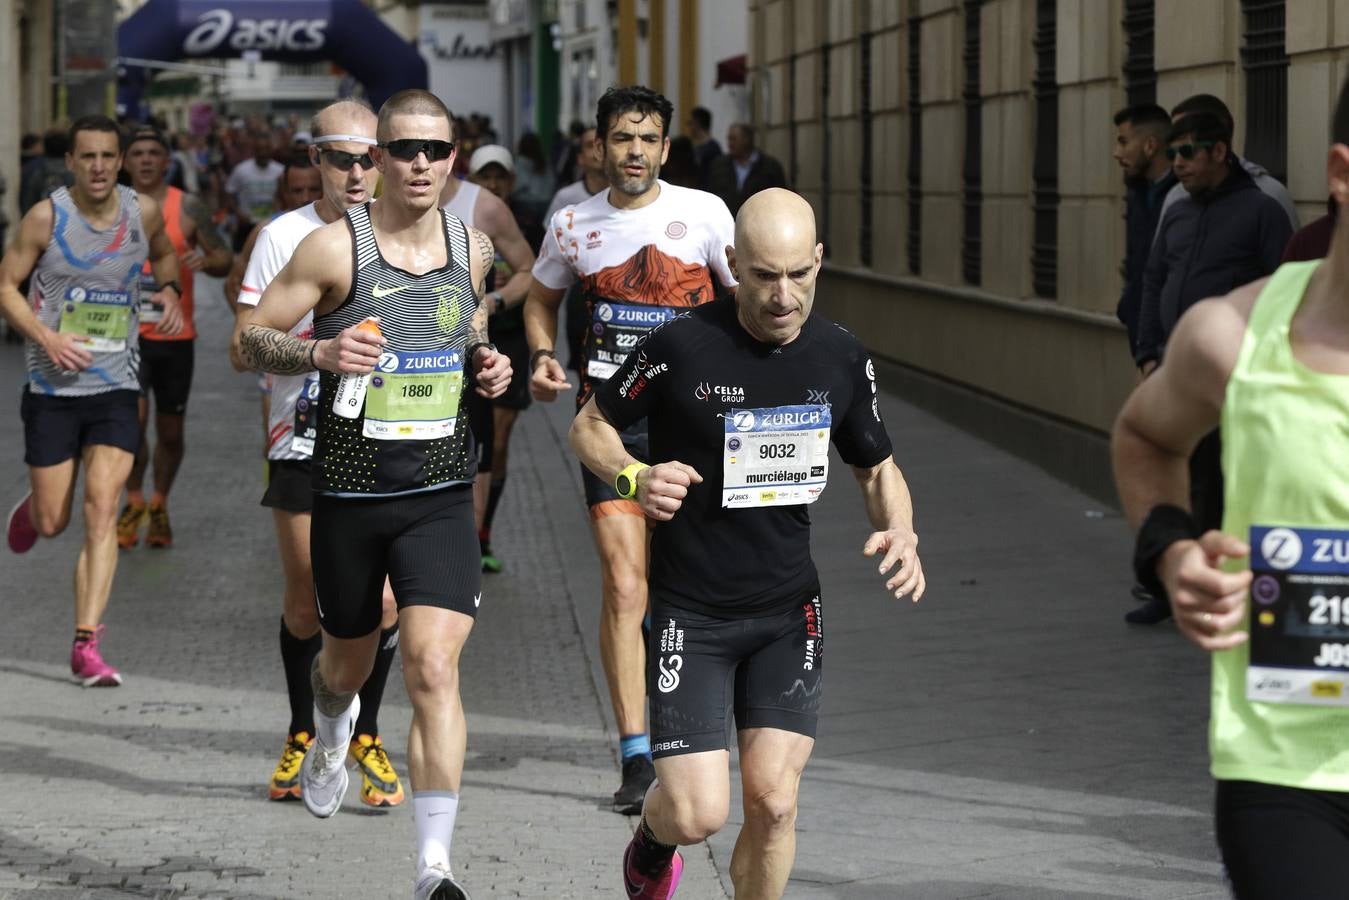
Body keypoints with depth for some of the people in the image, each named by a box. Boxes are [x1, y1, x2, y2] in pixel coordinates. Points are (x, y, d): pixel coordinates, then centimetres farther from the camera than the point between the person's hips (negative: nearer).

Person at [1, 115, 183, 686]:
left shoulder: (144, 212, 0)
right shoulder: (46, 217, -8)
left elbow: (164, 254, 23)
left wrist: (168, 290, 1)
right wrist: (46, 337, -18)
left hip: (116, 388, 1)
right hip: (52, 388, -1)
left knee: (102, 509, -14)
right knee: (52, 523, 6)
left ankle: (86, 645, -14)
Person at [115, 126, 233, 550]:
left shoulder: (188, 209, -2)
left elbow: (225, 259, -1)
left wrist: (207, 261, -22)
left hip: (175, 336, 0)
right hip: (127, 334, 0)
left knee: (170, 430, 9)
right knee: (133, 417, -16)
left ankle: (159, 506, 30)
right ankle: (133, 502, 4)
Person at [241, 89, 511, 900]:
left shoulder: (474, 248, 3)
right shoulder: (335, 247, -9)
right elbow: (253, 338, -3)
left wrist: (486, 364, 3)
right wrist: (318, 354, -23)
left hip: (441, 496, 1)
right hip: (349, 493, -1)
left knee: (434, 666, -15)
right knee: (350, 658, 19)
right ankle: (332, 730, 59)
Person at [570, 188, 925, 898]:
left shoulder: (842, 359, 0)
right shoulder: (682, 347, -13)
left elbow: (877, 467, 15)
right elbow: (590, 425, 2)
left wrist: (900, 532, -6)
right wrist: (635, 478, -19)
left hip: (790, 613, 3)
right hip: (690, 614, -3)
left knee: (772, 800, -9)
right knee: (698, 814, -9)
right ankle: (653, 839, 29)